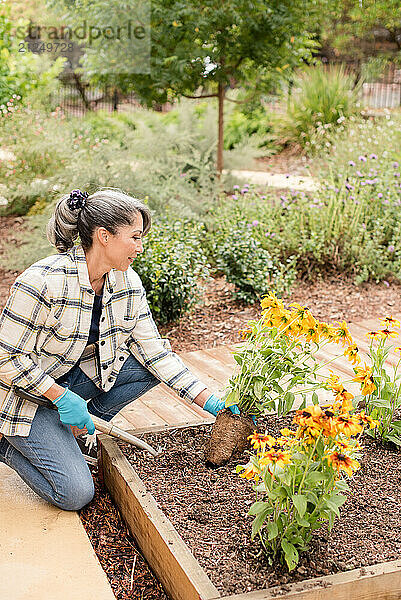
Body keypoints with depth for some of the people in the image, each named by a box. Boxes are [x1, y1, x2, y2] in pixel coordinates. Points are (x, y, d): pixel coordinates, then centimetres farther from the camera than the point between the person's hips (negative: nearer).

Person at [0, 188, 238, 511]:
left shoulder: (128, 283, -9)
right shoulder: (44, 281, -29)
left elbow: (154, 351, -8)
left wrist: (211, 402, -13)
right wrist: (62, 398, -25)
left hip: (75, 376, 7)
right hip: (26, 392, -6)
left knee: (148, 367, -14)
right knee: (76, 494, -16)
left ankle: (78, 430, 3)